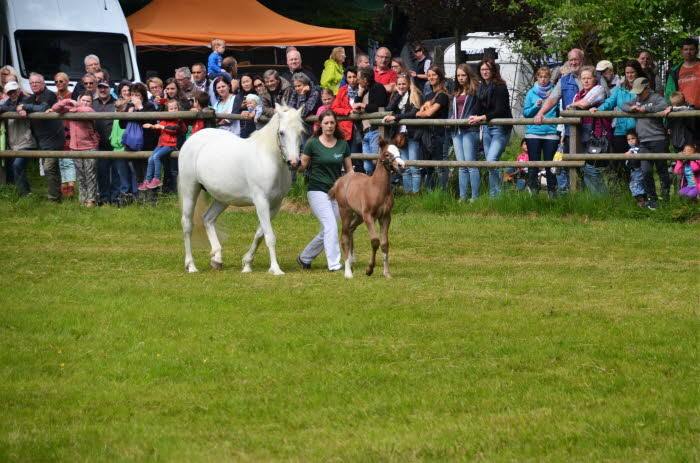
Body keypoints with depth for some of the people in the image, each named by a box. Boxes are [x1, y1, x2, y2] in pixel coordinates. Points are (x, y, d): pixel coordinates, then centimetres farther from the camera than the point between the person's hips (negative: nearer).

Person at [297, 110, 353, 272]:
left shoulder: (343, 145, 7)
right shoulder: (312, 144, -3)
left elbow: (349, 170, 11)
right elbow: (302, 166, 2)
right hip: (317, 190, -5)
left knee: (326, 232, 8)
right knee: (330, 225, -19)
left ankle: (304, 257, 27)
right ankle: (334, 264, -19)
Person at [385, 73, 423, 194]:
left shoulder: (416, 95, 0)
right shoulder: (396, 96, 16)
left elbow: (414, 113, -12)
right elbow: (389, 109, -1)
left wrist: (395, 117, -14)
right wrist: (399, 94, -3)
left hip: (412, 134, -5)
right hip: (400, 134, 5)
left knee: (414, 168, -8)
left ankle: (415, 192, -7)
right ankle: (407, 192, 9)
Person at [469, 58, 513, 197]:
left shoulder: (500, 87, -12)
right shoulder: (481, 87, 11)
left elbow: (499, 111, -17)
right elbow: (478, 108, 10)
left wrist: (481, 118, -23)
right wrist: (474, 117, -12)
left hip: (500, 128, -8)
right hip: (487, 128, 8)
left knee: (491, 161, -18)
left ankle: (495, 195, -12)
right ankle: (493, 195, 15)